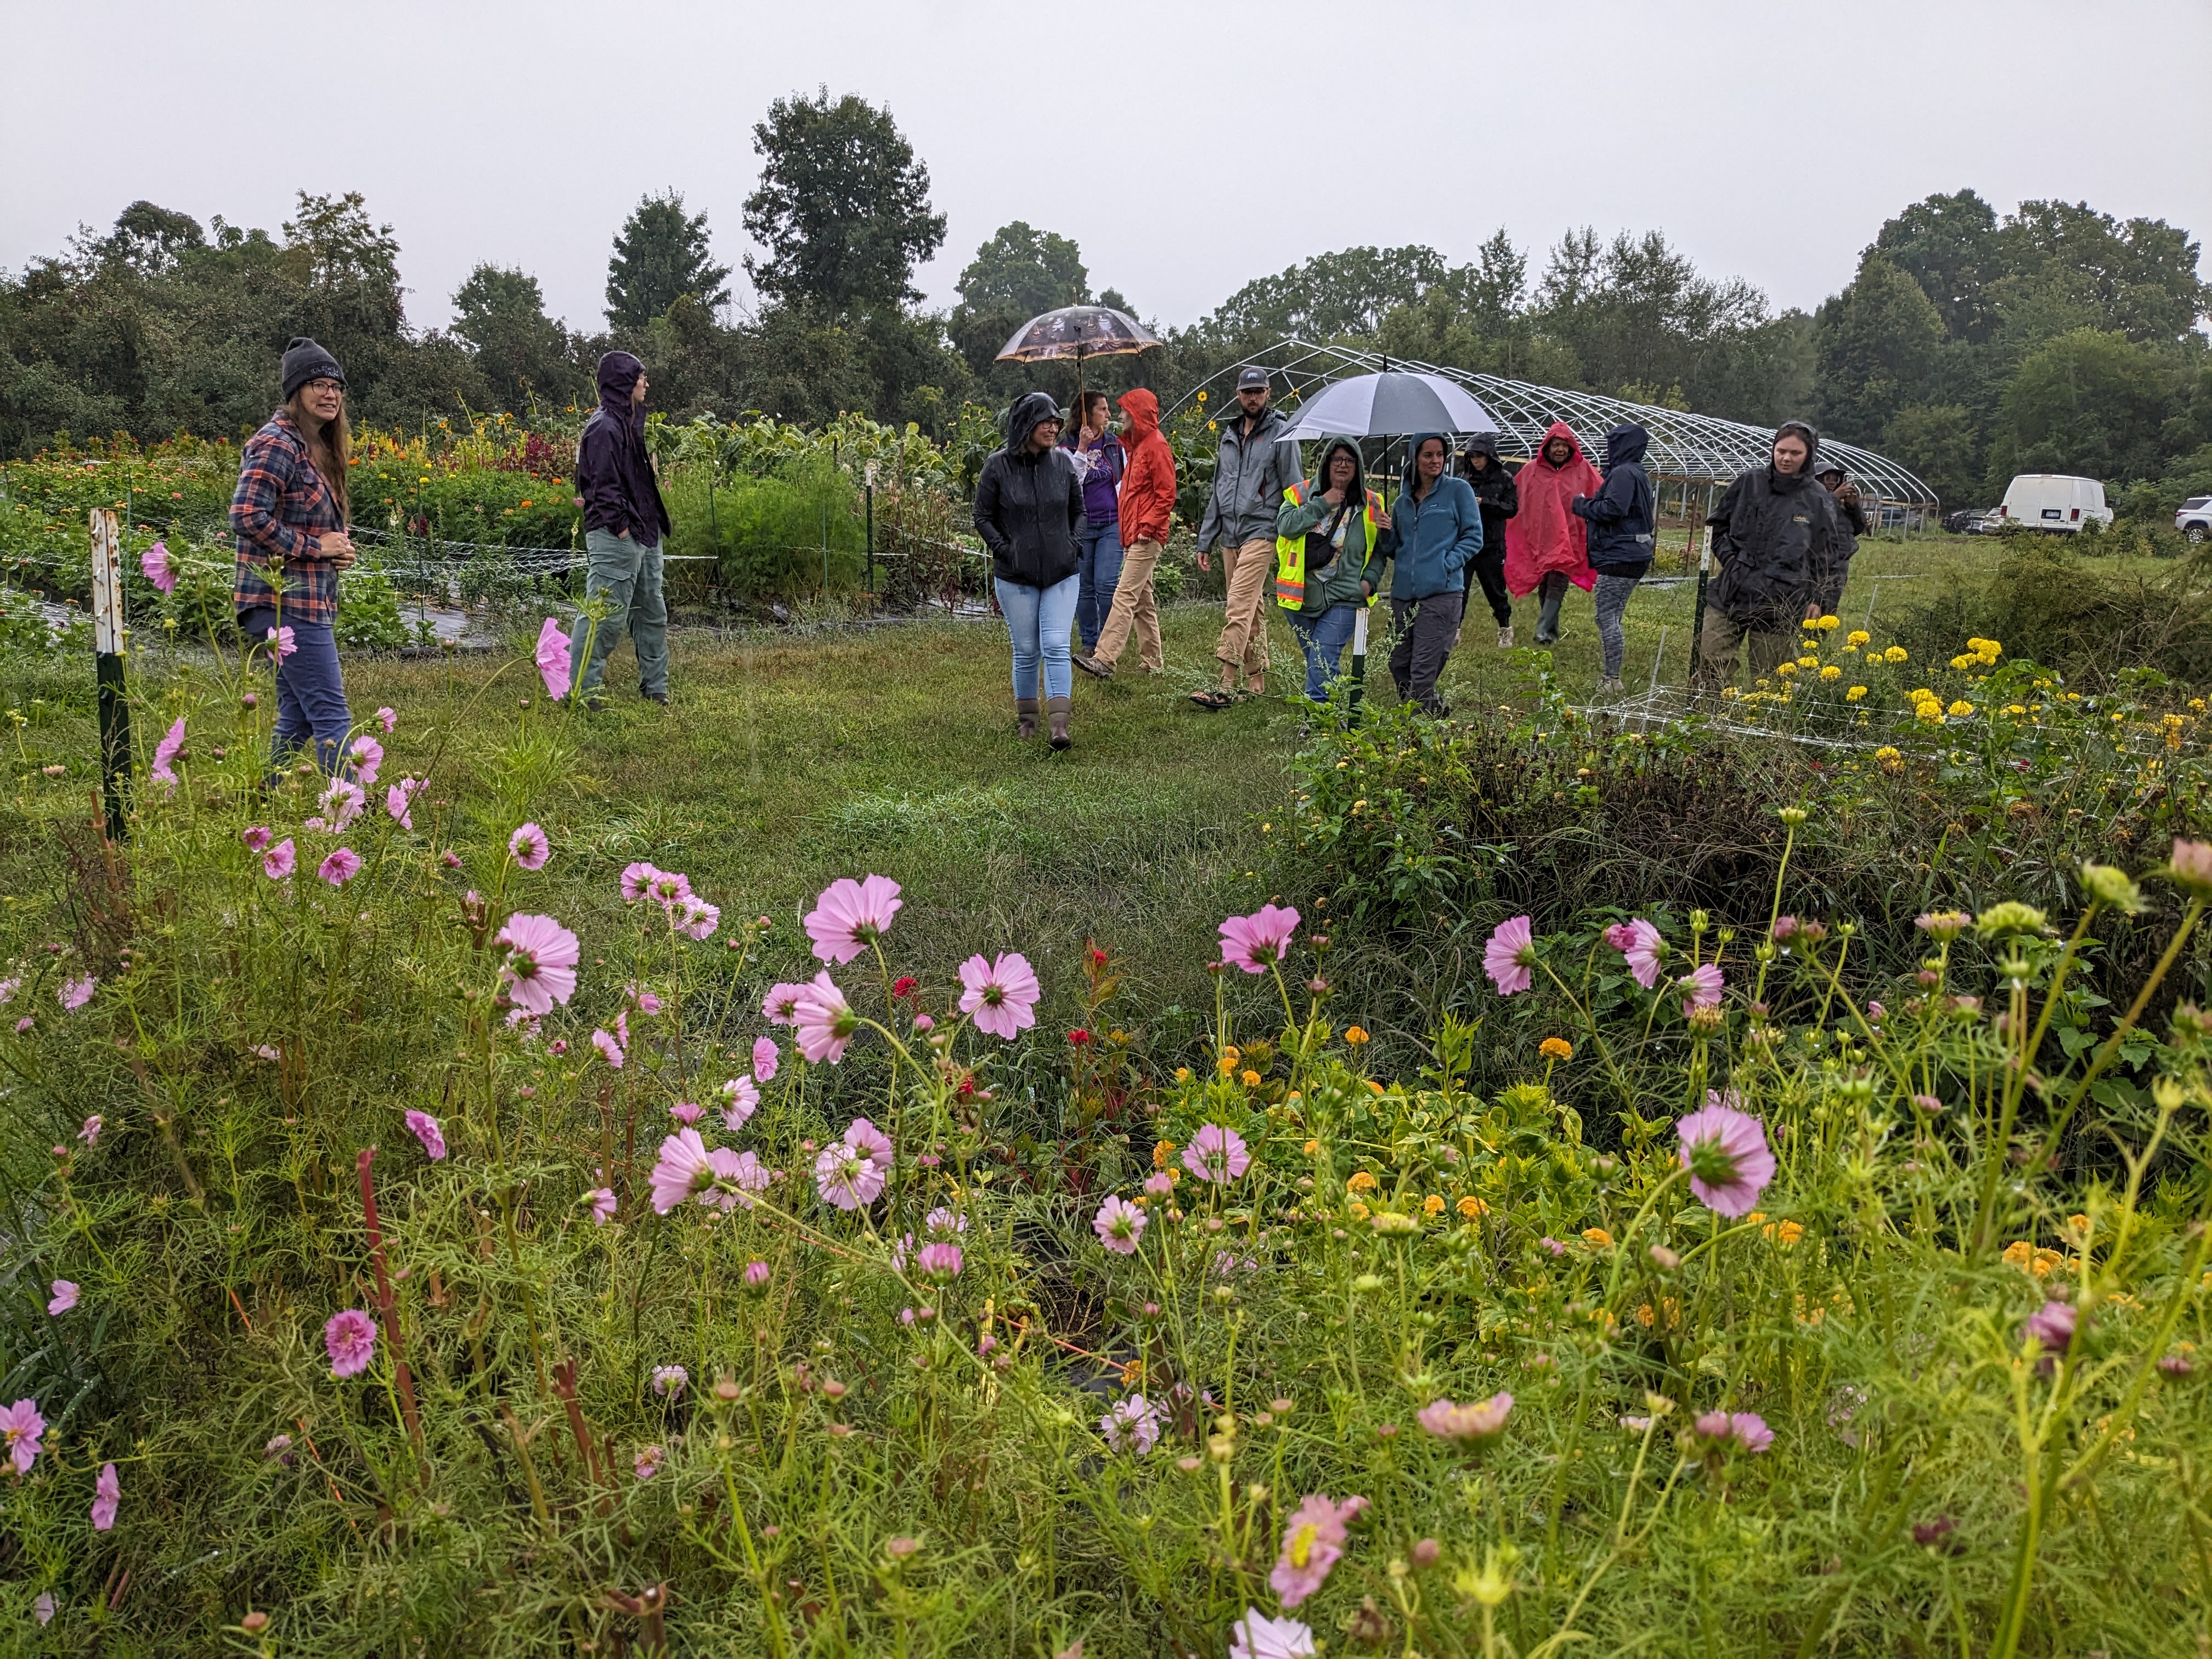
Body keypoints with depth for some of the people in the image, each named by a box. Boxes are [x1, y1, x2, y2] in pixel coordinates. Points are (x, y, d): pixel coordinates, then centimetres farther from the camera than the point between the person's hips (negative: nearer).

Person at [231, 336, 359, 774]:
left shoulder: (319, 449, 16)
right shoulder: (277, 444, -12)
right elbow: (247, 515, -22)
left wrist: (338, 548, 6)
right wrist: (314, 547, -17)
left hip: (306, 602, 10)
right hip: (286, 602, -10)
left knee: (297, 720, 12)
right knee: (333, 717, -10)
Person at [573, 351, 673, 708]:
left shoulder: (627, 421, 15)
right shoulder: (605, 427, -15)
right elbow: (604, 484, -19)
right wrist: (620, 526, -19)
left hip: (643, 534, 10)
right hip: (615, 536, -10)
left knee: (652, 612, 15)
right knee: (606, 615, -8)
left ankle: (655, 688, 24)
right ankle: (578, 688, -2)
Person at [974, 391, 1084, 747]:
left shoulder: (1062, 461, 2)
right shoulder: (998, 465, -6)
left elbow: (1078, 510, 15)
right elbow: (983, 517, 1)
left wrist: (1073, 544, 1)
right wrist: (1006, 551, -8)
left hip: (1062, 573, 1)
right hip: (1016, 576, -1)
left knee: (1057, 646, -9)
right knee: (1027, 651, 8)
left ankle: (1059, 726, -11)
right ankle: (1026, 719, 25)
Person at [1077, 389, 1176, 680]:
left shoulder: (1156, 446, -10)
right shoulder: (1136, 444, 20)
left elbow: (1166, 494, -15)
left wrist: (1148, 526, -19)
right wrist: (1128, 531, 16)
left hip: (1147, 537, -10)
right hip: (1133, 535, 10)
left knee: (1125, 596, -15)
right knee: (1142, 600, 12)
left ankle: (1104, 660, -20)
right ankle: (1152, 662, 17)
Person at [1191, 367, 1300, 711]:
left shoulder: (1280, 433, -1)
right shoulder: (1229, 434, 18)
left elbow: (1293, 489, -4)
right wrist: (1205, 540, 18)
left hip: (1261, 531, -7)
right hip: (1230, 534, 7)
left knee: (1240, 607, -16)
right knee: (1253, 610, 11)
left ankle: (1227, 686, -20)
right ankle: (1257, 682, 16)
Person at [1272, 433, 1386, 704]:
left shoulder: (1371, 505, 5)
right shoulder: (1302, 493, 3)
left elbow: (1380, 550, 11)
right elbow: (1285, 525, -13)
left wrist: (1370, 580, -5)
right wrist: (1322, 504, -14)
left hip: (1343, 599, -2)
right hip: (1301, 596, 2)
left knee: (1322, 664, -15)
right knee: (1316, 662, 12)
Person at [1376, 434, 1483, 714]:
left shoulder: (1458, 490, 3)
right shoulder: (1404, 500, 17)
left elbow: (1473, 537, 1)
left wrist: (1447, 565, -11)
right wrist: (1386, 532, 1)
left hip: (1441, 591, -6)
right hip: (1403, 593, 6)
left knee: (1423, 669, -10)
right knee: (1399, 665, 7)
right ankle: (1432, 708, 25)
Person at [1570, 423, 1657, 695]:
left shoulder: (1623, 473, -13)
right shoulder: (1640, 474, 20)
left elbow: (1612, 509, -24)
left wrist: (1582, 505, -7)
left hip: (1619, 557, -11)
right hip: (1635, 556, 11)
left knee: (1607, 617, -9)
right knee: (1612, 616, 14)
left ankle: (1612, 679, -9)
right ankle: (1613, 677, 16)